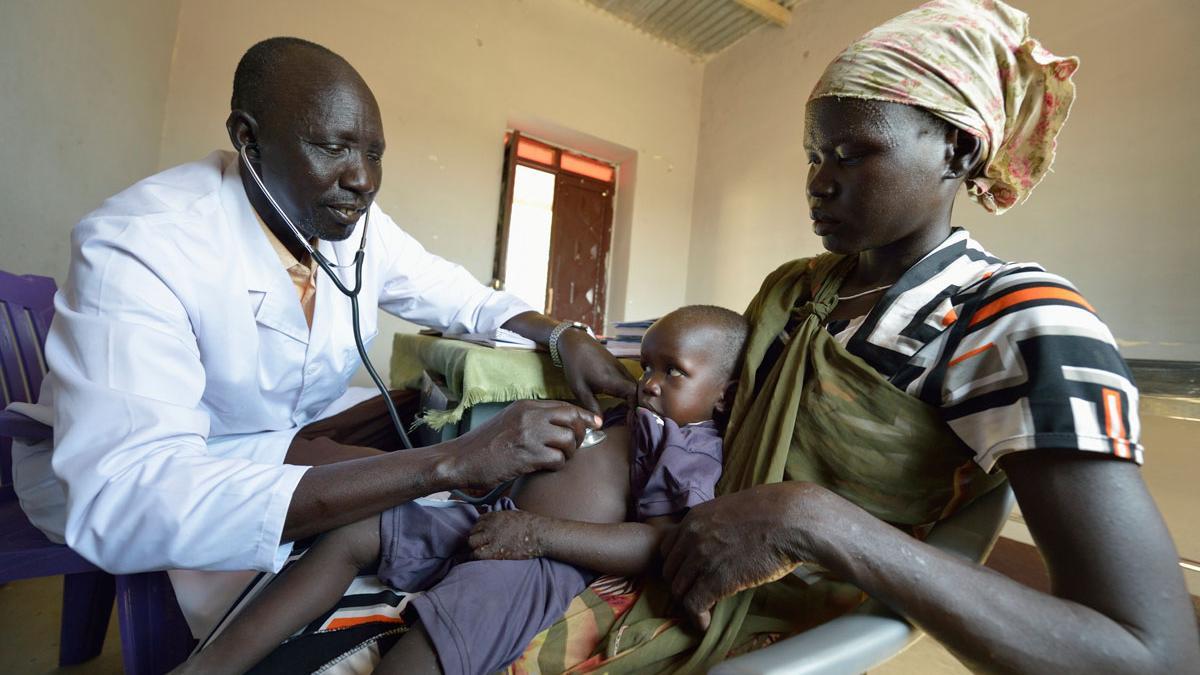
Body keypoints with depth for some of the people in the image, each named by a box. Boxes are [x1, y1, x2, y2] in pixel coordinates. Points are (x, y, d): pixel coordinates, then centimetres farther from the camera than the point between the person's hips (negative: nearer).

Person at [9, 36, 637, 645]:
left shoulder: (356, 223, -12)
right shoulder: (137, 244, -30)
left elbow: (466, 299, -4)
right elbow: (123, 501, -41)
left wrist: (564, 336, -25)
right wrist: (448, 462, -51)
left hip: (287, 435, 6)